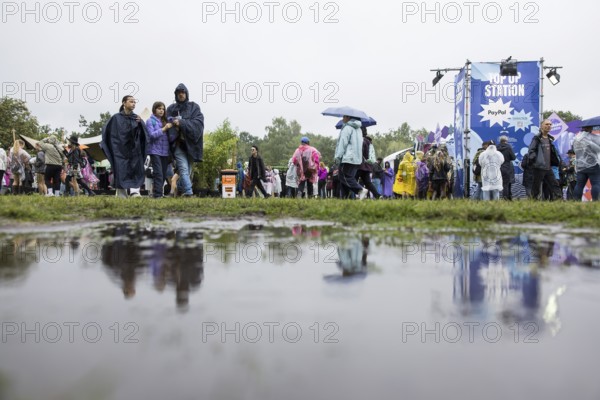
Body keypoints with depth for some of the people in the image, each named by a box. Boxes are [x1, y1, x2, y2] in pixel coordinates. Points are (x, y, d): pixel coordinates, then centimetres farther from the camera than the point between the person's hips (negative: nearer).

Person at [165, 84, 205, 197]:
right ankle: (188, 192, -24)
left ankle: (179, 188, 23)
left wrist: (182, 123, -16)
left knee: (188, 170, 6)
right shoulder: (171, 108, 12)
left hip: (190, 144, 1)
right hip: (178, 144, -1)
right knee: (184, 169, -15)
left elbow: (198, 123, -6)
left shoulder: (194, 107, 8)